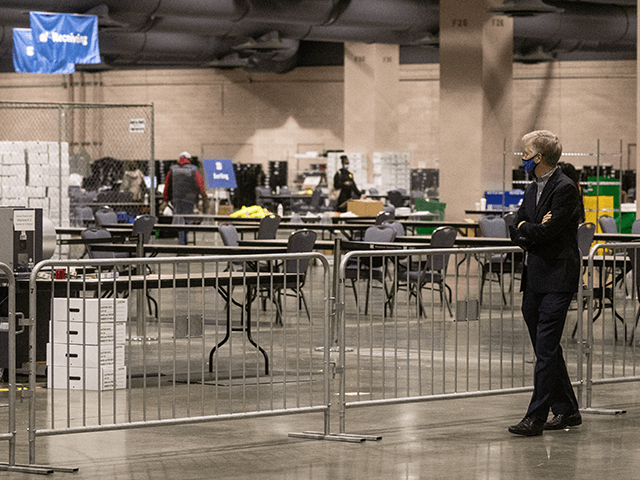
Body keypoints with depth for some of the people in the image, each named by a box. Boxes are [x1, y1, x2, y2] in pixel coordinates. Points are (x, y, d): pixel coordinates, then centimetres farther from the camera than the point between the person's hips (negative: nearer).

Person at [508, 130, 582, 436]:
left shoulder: (566, 189, -11)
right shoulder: (532, 190, 16)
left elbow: (547, 230, -19)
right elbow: (516, 233, 12)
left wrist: (525, 229, -2)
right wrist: (534, 231, -8)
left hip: (557, 279, -9)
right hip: (534, 279, 9)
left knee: (546, 349, -10)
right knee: (546, 349, 13)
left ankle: (536, 417, -11)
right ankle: (567, 411, 22)